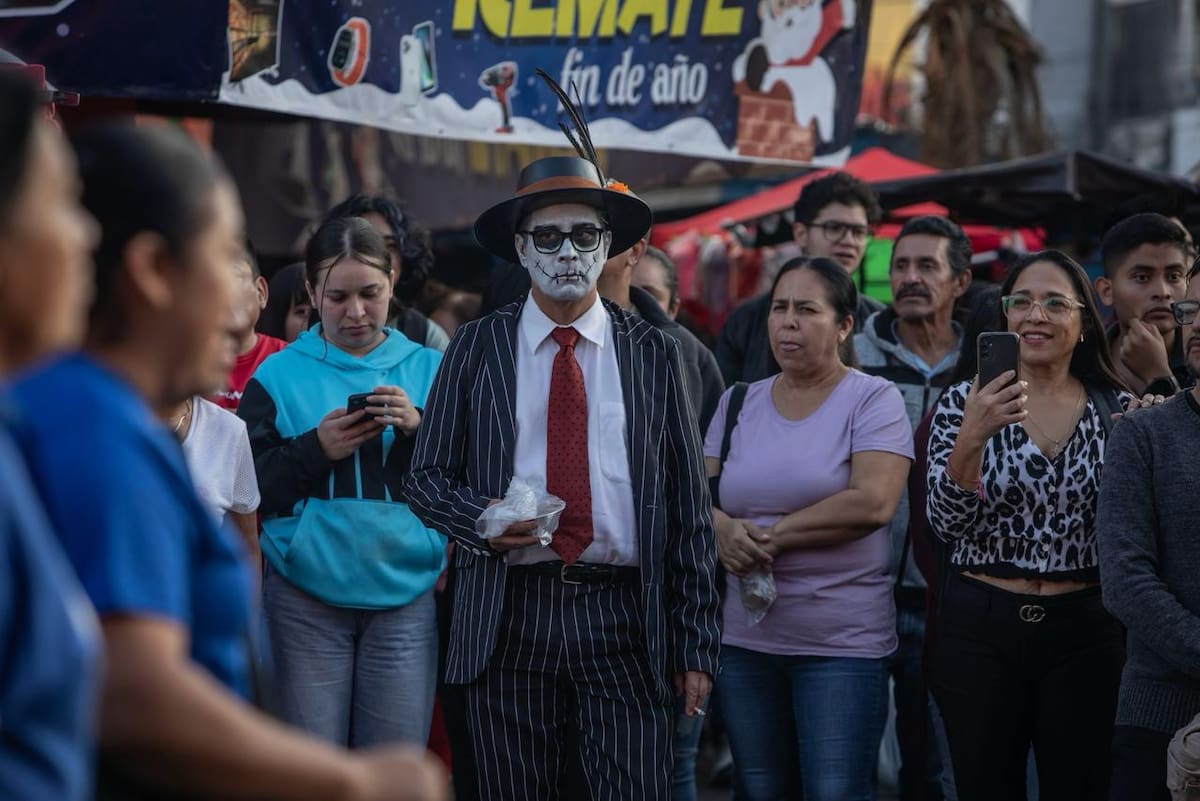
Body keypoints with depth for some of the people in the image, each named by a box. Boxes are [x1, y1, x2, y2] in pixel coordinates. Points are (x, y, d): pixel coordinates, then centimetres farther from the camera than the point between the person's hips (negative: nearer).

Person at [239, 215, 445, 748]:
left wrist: (420, 429, -12)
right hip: (305, 598, -1)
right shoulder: (278, 376, 7)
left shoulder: (428, 369, 10)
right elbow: (250, 488, 2)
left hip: (405, 593, 1)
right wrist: (315, 449, -12)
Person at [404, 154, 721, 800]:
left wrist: (696, 645, 2)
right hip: (509, 618, 0)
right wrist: (482, 516, -14)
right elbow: (427, 478, 9)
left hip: (624, 622, 0)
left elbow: (688, 506, 6)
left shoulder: (654, 354, 7)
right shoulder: (477, 348, 7)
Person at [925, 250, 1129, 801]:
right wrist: (971, 438, -26)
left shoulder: (1116, 410, 3)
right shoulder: (965, 403, 0)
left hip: (1085, 632, 1)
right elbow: (945, 523, -10)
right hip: (979, 630, -1)